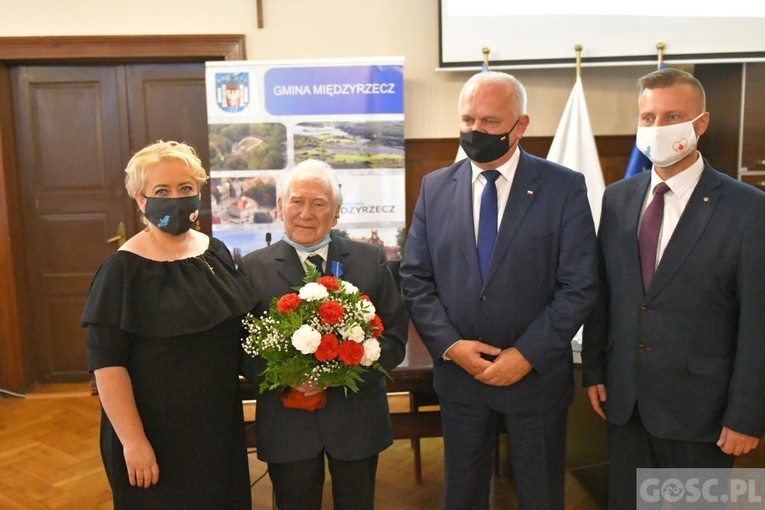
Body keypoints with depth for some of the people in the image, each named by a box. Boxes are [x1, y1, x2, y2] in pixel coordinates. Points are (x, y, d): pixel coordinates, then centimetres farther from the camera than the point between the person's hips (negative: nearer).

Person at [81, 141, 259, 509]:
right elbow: (106, 363, -18)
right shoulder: (124, 268, -16)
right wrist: (133, 441, -19)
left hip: (219, 424, 6)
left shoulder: (215, 252, 1)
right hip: (156, 432, -5)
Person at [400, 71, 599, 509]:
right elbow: (415, 277, 0)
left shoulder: (565, 188, -8)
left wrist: (528, 354, -15)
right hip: (457, 371, 2)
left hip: (536, 372, -2)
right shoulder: (435, 187, 0)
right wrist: (449, 344, -11)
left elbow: (579, 286, -10)